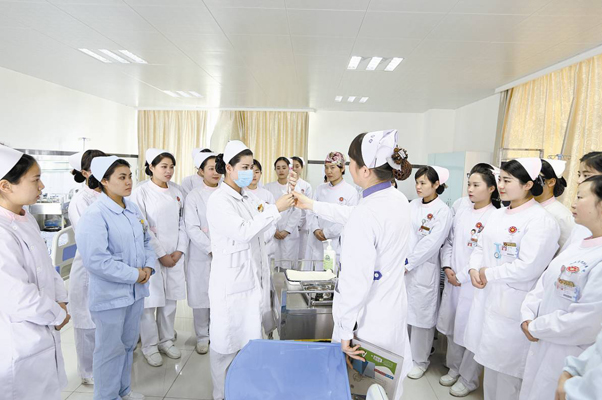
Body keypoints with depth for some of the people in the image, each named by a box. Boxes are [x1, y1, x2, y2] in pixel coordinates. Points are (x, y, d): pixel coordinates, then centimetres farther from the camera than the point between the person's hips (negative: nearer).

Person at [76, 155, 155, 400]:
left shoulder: (132, 208, 4)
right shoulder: (94, 215, -18)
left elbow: (145, 240, 12)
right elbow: (96, 260, -24)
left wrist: (148, 266, -5)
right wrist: (135, 274, -19)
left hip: (135, 290, 7)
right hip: (110, 295, -7)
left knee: (128, 343, 21)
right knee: (110, 349, 10)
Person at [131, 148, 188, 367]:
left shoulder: (177, 192, 8)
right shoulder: (141, 192, -7)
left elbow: (182, 224, 8)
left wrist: (180, 251, -3)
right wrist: (161, 255, -11)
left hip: (175, 256, 5)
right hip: (151, 256, -5)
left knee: (170, 299, 13)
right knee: (150, 301, 3)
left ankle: (167, 341, 30)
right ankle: (150, 347, 21)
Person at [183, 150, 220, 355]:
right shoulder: (194, 196, -1)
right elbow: (192, 228, -8)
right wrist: (211, 248, -16)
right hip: (201, 255, -1)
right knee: (201, 296, 7)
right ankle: (202, 337, 25)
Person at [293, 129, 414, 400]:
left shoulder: (365, 217, -30)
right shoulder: (399, 200, -2)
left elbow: (357, 282, -26)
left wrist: (345, 330, -15)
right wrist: (312, 205, 20)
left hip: (369, 321, -8)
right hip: (394, 309, 8)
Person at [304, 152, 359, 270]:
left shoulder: (351, 192, -5)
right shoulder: (320, 189, 11)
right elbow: (311, 212, 9)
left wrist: (326, 233, -9)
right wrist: (315, 230, -8)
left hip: (336, 245, -4)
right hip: (316, 243, 4)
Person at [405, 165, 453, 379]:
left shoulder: (443, 211, -10)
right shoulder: (413, 205, 6)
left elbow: (431, 243, -15)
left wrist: (409, 264, -14)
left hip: (423, 269, -5)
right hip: (403, 266, 5)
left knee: (421, 314, 6)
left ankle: (420, 360, 25)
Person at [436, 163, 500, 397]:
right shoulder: (462, 210, 6)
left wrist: (463, 276, -14)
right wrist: (447, 268, -1)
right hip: (453, 279, 6)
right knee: (452, 326, 17)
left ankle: (468, 379, 27)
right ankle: (454, 369, 37)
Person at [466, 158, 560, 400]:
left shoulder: (541, 221, -15)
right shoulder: (498, 214, 9)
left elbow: (528, 267, -22)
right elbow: (481, 246, 12)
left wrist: (489, 274, -13)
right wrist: (474, 269, -6)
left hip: (513, 303, -7)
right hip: (488, 296, 7)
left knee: (507, 363, 7)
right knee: (489, 357, 20)